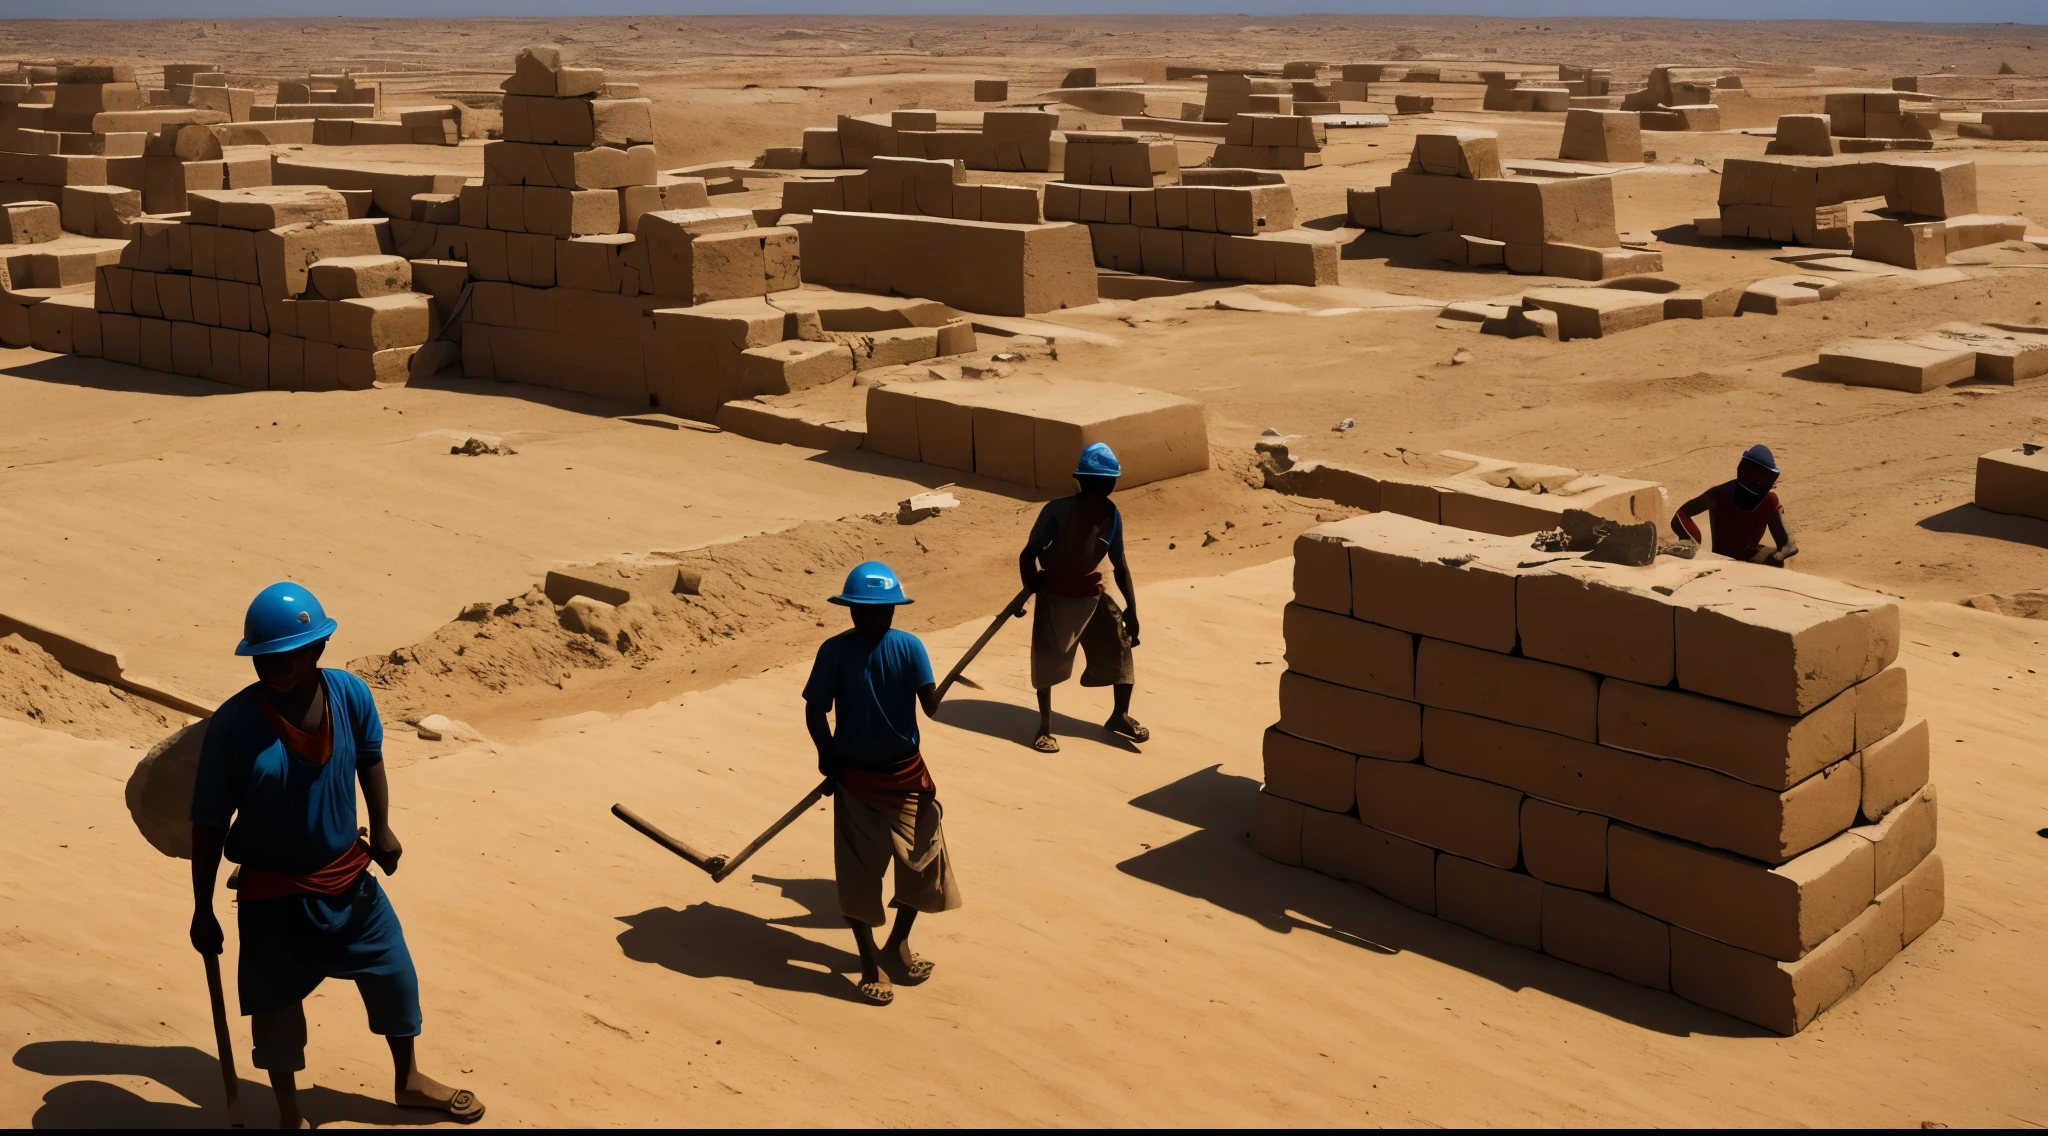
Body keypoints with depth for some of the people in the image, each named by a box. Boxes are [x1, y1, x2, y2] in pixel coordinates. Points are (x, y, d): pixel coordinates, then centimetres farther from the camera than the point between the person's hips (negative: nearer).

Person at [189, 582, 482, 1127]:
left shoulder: (350, 696, -14)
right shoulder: (233, 724, -23)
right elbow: (209, 822, -14)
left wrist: (381, 828, 9)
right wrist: (202, 909, -9)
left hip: (347, 877, 4)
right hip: (272, 893, -4)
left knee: (395, 975, 18)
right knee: (275, 1004, 11)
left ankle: (409, 1080, 43)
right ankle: (288, 1113, 35)